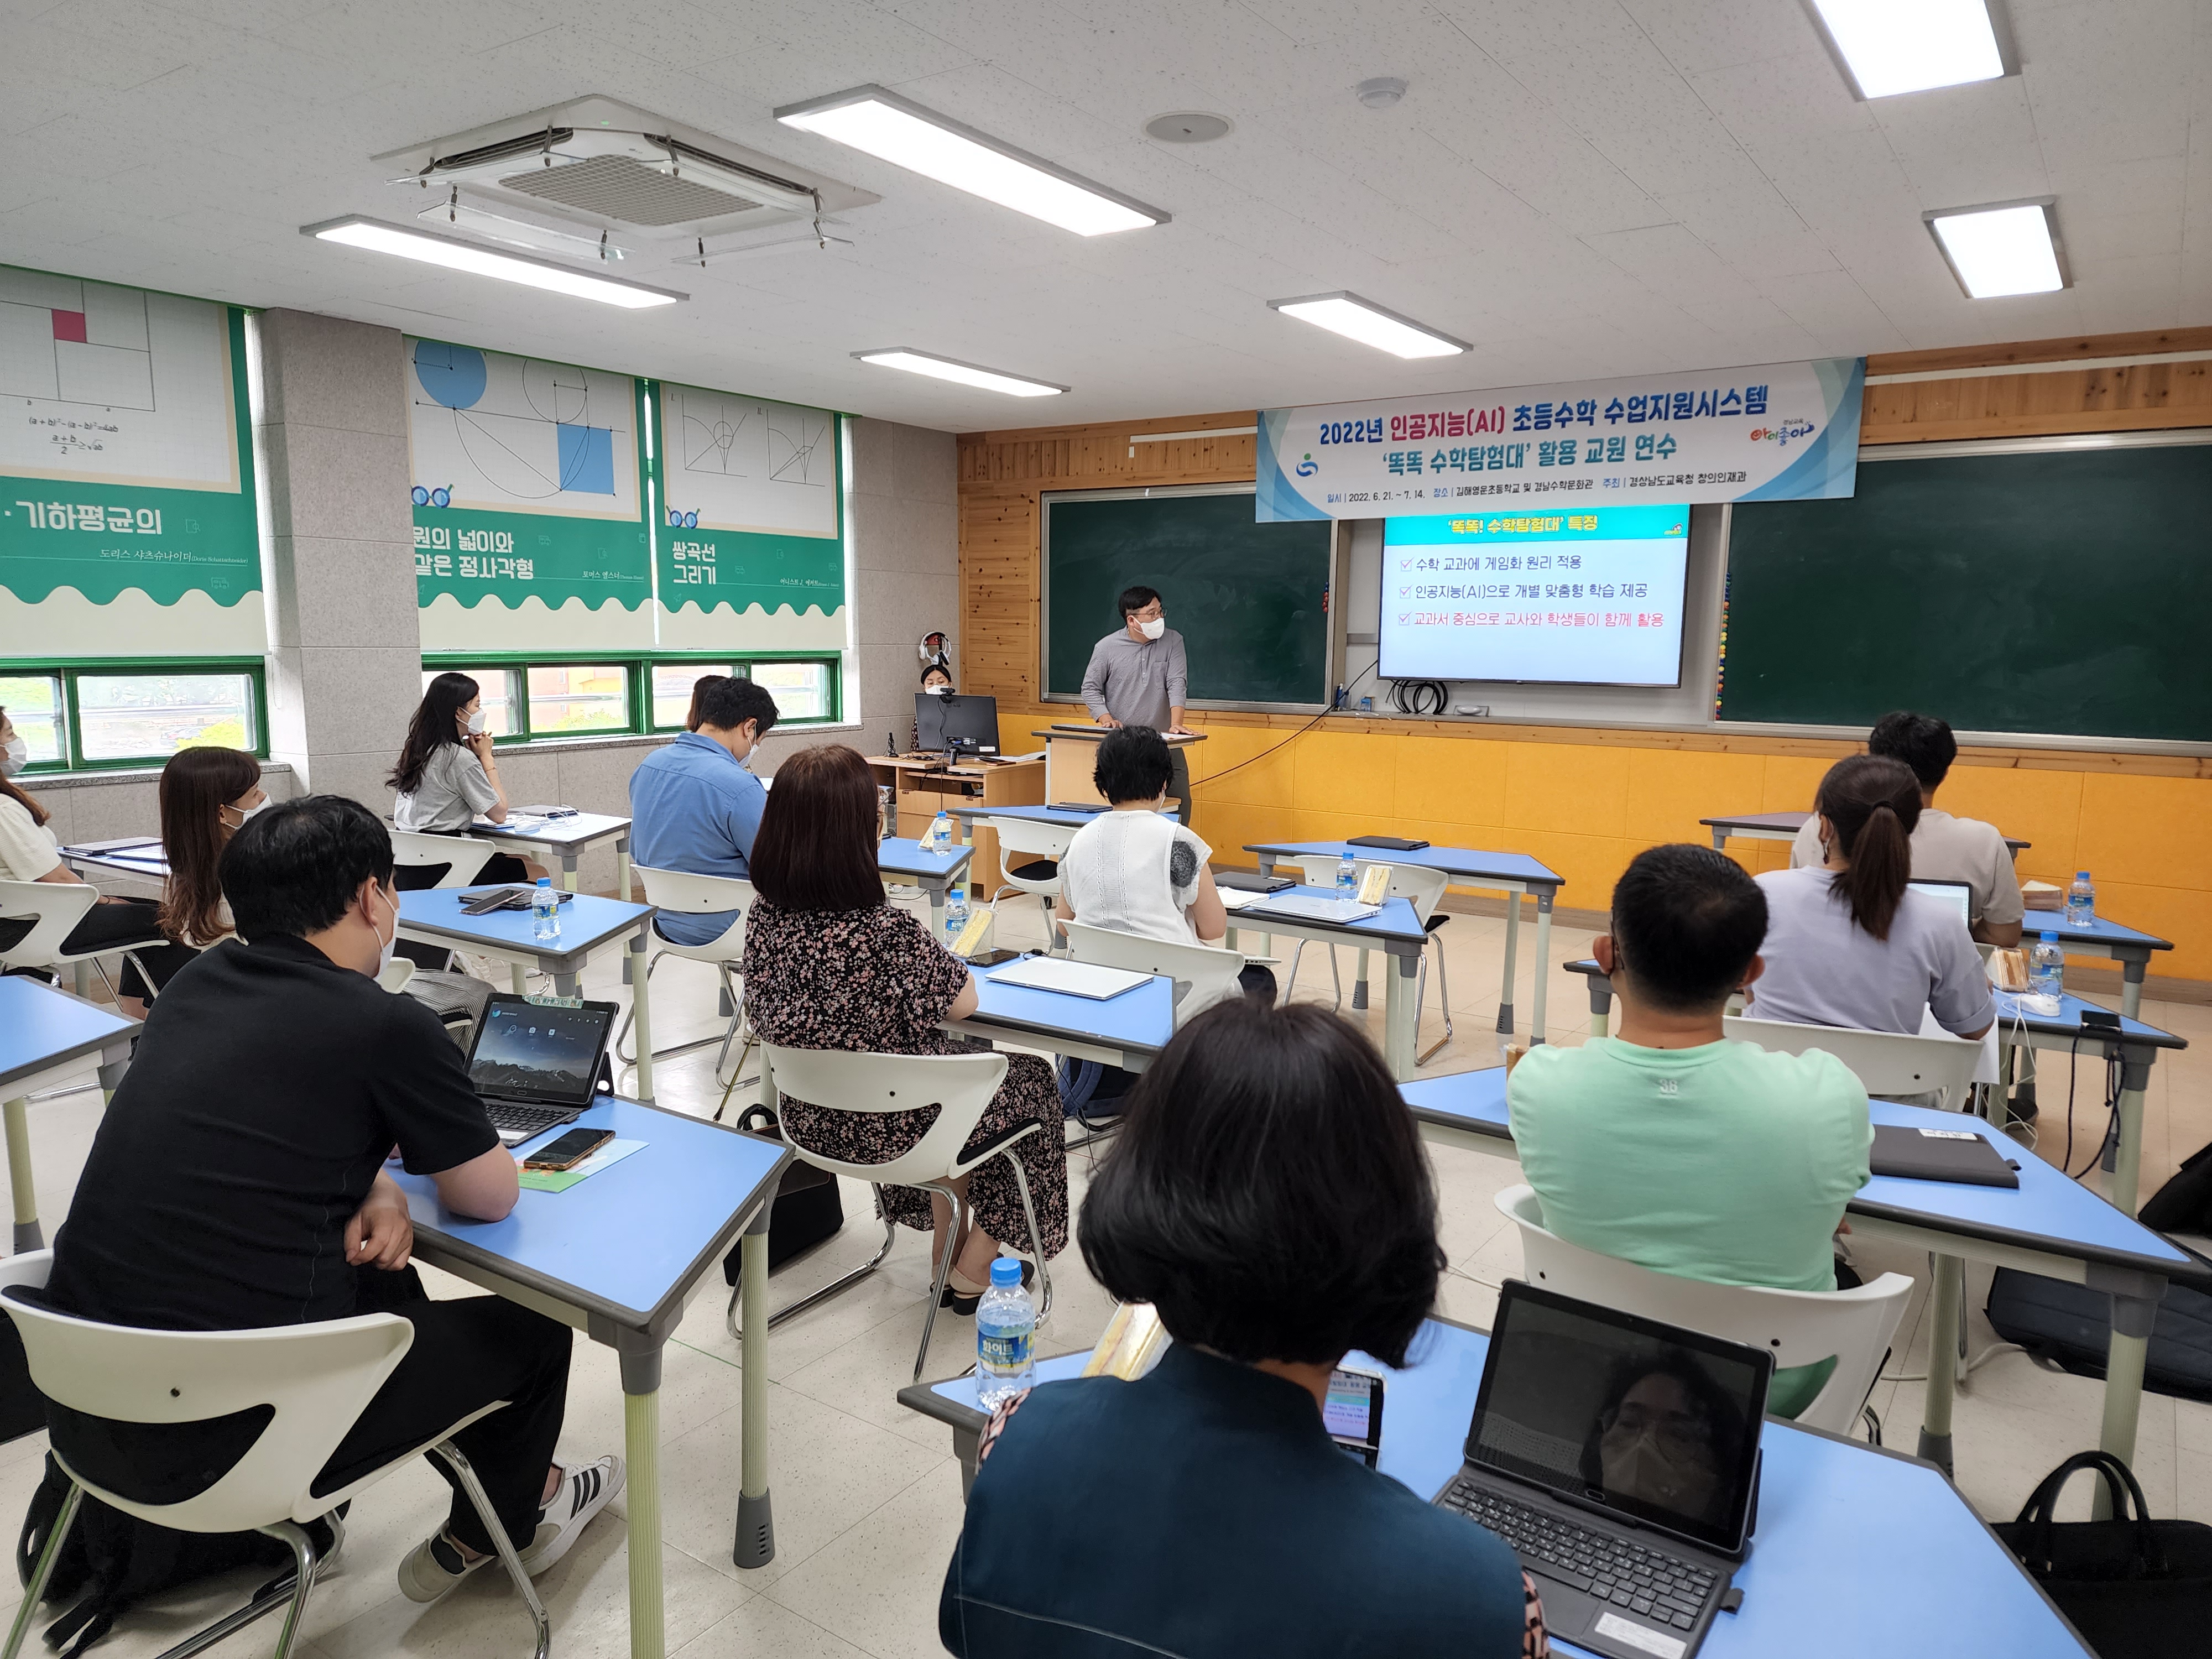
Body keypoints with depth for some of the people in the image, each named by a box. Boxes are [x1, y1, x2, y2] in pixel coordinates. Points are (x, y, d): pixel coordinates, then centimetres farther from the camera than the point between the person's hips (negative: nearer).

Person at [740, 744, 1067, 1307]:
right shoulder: (887, 933, -33)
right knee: (1027, 1079, 21)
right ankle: (973, 1271, 30)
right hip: (887, 1129, -6)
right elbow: (963, 1003, -17)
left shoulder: (763, 917, -13)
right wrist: (948, 959, 6)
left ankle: (946, 1254, 40)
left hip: (812, 1119, 6)